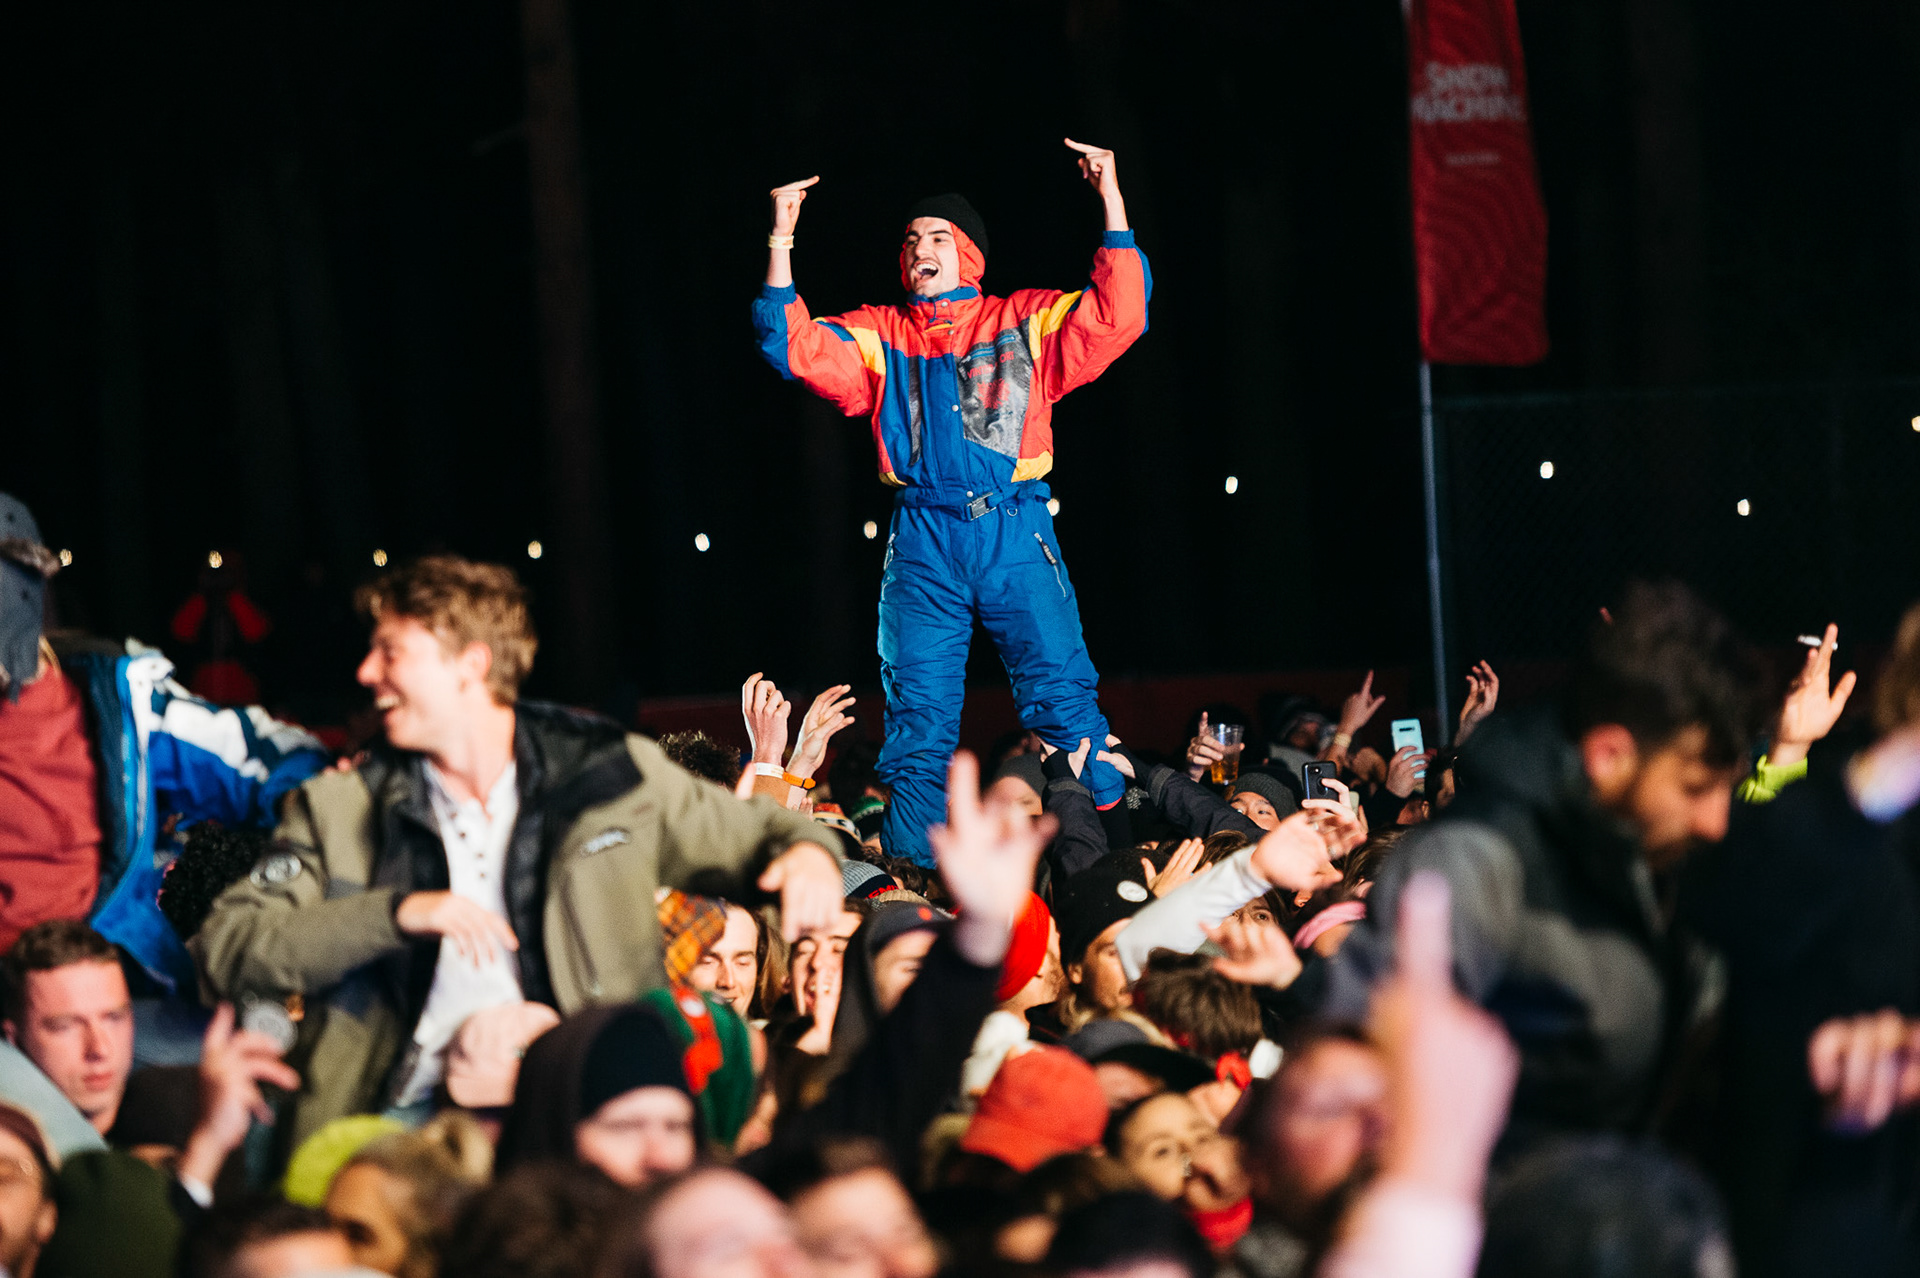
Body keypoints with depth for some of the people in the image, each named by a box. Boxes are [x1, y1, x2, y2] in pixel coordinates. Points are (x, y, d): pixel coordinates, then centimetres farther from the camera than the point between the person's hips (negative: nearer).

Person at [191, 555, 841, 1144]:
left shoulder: (609, 775, 8)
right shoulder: (340, 809, 8)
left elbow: (752, 831, 21)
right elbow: (225, 949, -1)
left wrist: (805, 850, -4)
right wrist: (396, 913, -14)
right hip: (403, 1115, 1)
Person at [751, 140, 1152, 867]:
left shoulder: (1026, 322, 10)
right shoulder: (876, 337, 14)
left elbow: (1115, 315, -2)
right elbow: (794, 346, 2)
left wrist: (1112, 201, -7)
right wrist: (781, 241, -3)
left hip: (1015, 533, -1)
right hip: (923, 540, 1)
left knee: (1062, 696, -7)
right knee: (919, 713, -1)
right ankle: (915, 875, 3)